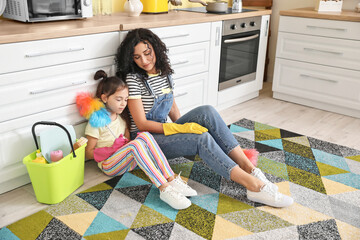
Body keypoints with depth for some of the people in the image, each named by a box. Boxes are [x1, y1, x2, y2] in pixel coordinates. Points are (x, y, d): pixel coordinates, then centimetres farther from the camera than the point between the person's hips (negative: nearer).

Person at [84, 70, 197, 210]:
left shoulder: (121, 117, 16)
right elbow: (89, 153, -6)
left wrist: (126, 145, -7)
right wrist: (112, 150, -19)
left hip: (127, 161, 6)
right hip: (109, 165, -6)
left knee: (145, 135, -24)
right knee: (136, 144, -35)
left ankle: (171, 180, -33)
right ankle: (164, 189, -46)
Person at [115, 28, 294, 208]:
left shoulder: (164, 72, 7)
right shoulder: (133, 79, -14)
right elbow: (142, 124, -17)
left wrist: (183, 126, 0)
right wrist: (182, 128, -23)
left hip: (166, 130, 6)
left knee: (207, 112, -21)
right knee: (202, 138, -30)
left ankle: (249, 168, -25)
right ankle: (254, 185, -31)